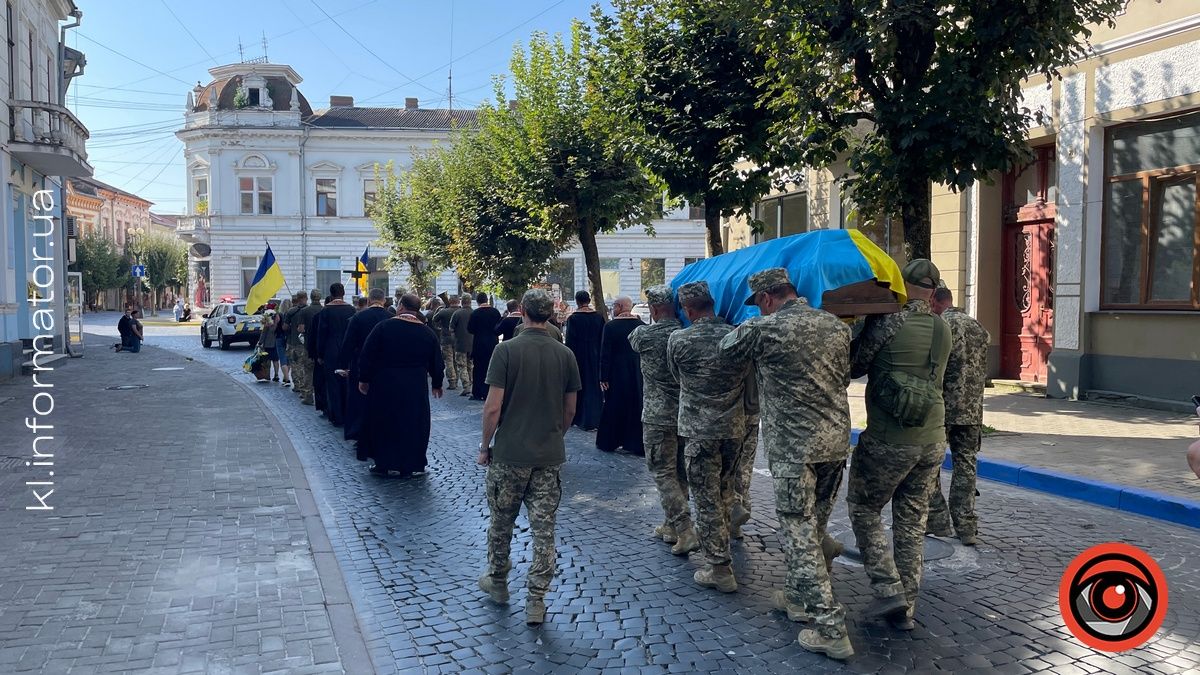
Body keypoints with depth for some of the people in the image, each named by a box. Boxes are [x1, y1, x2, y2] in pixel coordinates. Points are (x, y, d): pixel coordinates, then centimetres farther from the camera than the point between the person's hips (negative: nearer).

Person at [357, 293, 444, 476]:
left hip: (384, 386, -1)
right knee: (412, 425, 11)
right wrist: (437, 384, 22)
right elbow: (436, 362, 9)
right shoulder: (428, 333, 0)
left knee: (383, 423, 12)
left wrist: (363, 379, 4)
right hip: (415, 389, 2)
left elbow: (367, 355, -6)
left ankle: (383, 464, 17)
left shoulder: (384, 326, -8)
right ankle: (409, 466, 14)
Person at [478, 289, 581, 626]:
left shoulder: (506, 350, -11)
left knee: (501, 522, 17)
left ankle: (498, 582, 33)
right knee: (544, 529, 6)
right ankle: (536, 601, 8)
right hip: (549, 456, 3)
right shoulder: (565, 355, 0)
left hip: (509, 454, -2)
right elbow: (570, 410, 6)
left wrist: (485, 446, 0)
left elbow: (493, 407, -13)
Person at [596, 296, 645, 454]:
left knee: (613, 407, 9)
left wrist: (603, 378, -7)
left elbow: (605, 354, -11)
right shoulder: (642, 325, -1)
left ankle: (608, 442, 17)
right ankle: (636, 444, 12)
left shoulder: (610, 326, -12)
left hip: (616, 374, -3)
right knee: (636, 406, 10)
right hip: (637, 374, 3)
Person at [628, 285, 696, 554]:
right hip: (687, 414, 6)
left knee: (663, 473, -1)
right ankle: (671, 526, 27)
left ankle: (686, 531, -10)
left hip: (658, 416, -6)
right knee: (679, 470, 16)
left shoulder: (644, 335, -11)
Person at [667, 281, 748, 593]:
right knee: (724, 491, 20)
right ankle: (721, 550, 34)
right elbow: (746, 375, 10)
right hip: (734, 426, 4)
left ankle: (719, 568, 4)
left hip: (699, 429, -4)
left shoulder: (678, 340, -9)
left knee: (706, 498, 2)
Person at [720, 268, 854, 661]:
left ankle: (831, 629, -1)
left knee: (800, 535, -1)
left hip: (794, 447, -7)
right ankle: (799, 597, 34)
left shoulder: (763, 329, -10)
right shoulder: (836, 327, 8)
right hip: (837, 440, 7)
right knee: (815, 527, 19)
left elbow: (726, 348, 8)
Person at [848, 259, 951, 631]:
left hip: (888, 442, -6)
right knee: (912, 522, 14)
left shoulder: (887, 323, -14)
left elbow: (854, 366, -7)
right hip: (932, 441, 6)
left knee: (864, 510, 13)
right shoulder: (942, 329, 6)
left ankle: (888, 590, 4)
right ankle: (905, 608, 19)